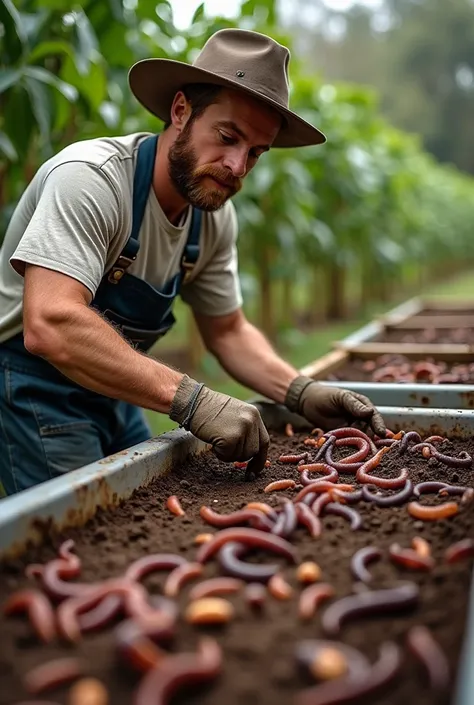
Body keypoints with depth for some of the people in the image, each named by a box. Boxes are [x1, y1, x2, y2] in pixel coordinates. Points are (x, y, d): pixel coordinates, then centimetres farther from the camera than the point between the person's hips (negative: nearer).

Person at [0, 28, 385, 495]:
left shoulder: (216, 216, -3)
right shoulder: (91, 178, -26)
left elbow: (227, 331, 7)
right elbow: (48, 325, -38)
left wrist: (301, 393, -10)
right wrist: (191, 400, -42)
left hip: (112, 393, 7)